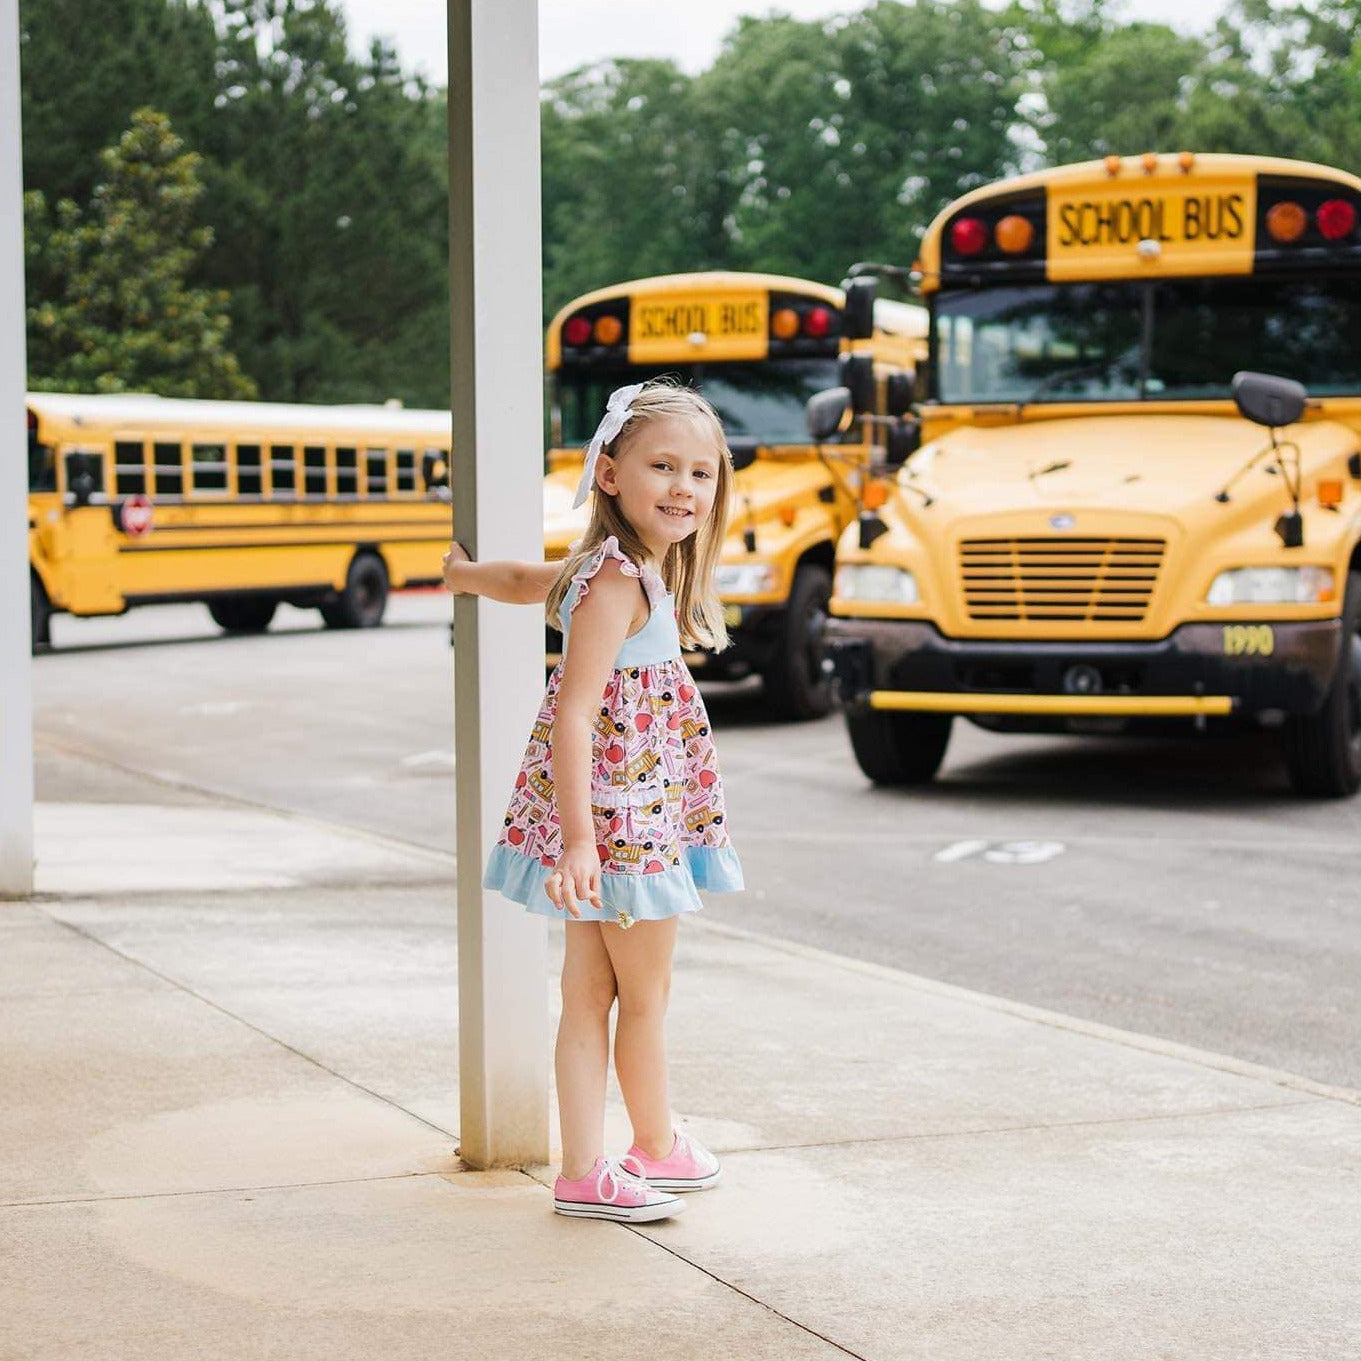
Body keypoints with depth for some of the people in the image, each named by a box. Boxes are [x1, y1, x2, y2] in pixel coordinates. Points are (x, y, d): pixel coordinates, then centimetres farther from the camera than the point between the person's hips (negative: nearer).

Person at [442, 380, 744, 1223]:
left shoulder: (621, 570, 8)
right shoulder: (619, 583, -21)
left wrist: (463, 573, 49)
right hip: (621, 822, -9)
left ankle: (585, 1170, 15)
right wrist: (578, 839, -31)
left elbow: (527, 581, 27)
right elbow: (573, 716, -26)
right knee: (646, 996, 8)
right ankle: (658, 1149, 25)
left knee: (589, 998, 10)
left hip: (608, 826, 9)